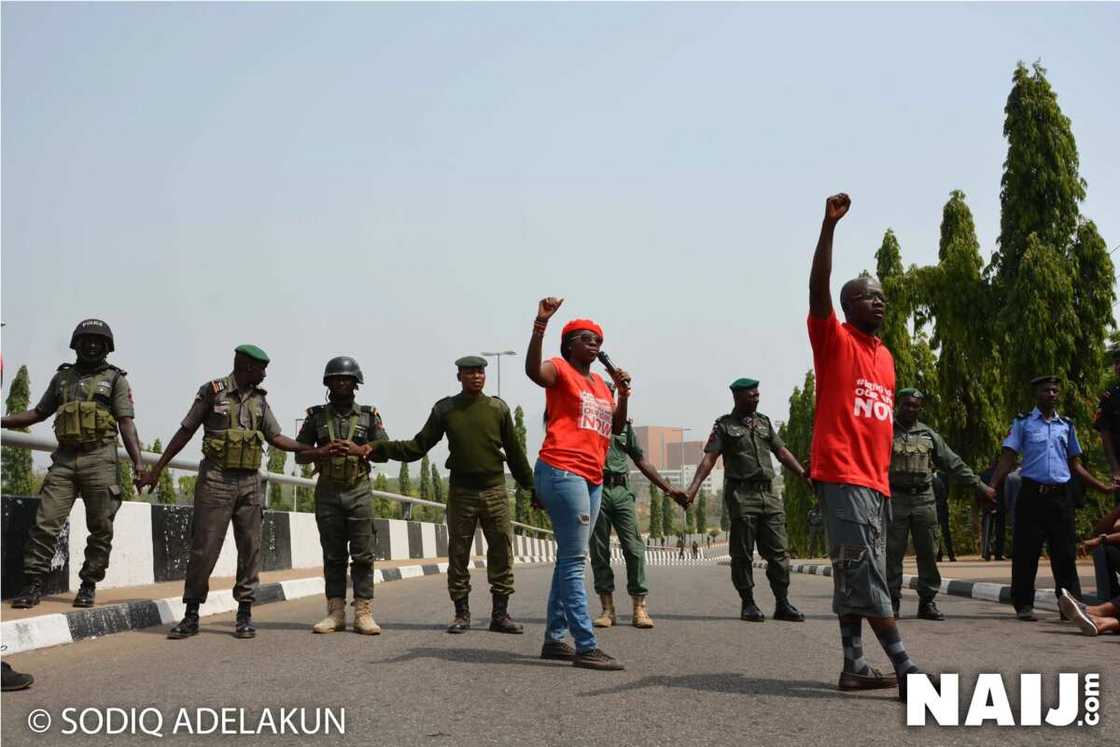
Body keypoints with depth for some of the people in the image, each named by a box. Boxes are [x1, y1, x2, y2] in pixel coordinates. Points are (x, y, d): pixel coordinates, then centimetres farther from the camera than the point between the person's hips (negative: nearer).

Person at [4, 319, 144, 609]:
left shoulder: (115, 379, 6)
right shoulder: (62, 377, 17)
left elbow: (126, 424, -2)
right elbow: (38, 413, 24)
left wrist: (137, 463, -12)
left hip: (100, 459, -3)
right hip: (64, 458, 3)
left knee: (100, 528, 0)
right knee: (45, 523, -5)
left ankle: (88, 585, 10)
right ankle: (33, 584, -1)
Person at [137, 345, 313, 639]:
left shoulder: (259, 400, 12)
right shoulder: (212, 391, -2)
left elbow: (276, 438, 10)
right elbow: (185, 432, 1)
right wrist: (156, 469, 0)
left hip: (249, 483, 5)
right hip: (216, 480, -4)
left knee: (250, 548, 3)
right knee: (204, 549, -4)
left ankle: (245, 615, 10)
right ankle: (191, 616, 6)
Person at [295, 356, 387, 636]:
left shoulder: (369, 415, 5)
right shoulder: (316, 416, 7)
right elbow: (299, 456, 7)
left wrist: (358, 450, -15)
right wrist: (323, 451, -12)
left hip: (359, 492, -1)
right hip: (327, 492, 1)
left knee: (362, 555, -3)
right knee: (333, 555, 5)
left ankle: (363, 613, -1)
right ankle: (335, 613, 9)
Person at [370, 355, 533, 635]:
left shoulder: (498, 408, 4)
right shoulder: (445, 409, 4)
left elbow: (514, 452, 10)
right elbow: (419, 446, 2)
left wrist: (531, 487, 10)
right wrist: (379, 448, -9)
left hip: (495, 490, 0)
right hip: (461, 493, 0)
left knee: (502, 552, 0)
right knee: (458, 554, 3)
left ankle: (500, 614, 8)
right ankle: (461, 613, 13)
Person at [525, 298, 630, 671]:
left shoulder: (601, 383, 22)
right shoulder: (560, 369, -2)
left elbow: (617, 427, 21)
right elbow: (533, 370, -24)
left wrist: (623, 393, 6)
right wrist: (540, 324, -36)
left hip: (592, 479, 9)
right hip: (562, 472, -9)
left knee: (569, 559, 11)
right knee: (574, 560, -11)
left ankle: (554, 638, 18)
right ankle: (587, 647, -13)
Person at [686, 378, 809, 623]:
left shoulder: (764, 422, 18)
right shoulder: (724, 425, 4)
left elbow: (782, 451, 15)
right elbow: (709, 458, -3)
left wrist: (803, 474, 2)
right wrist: (693, 489, -14)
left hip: (768, 493, 4)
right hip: (741, 495, -4)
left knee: (778, 551, 2)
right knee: (742, 554, 0)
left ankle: (782, 603, 8)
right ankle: (748, 604, 8)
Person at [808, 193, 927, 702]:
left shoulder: (885, 357, 20)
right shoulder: (833, 341, -2)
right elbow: (817, 289, -19)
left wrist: (885, 478, 19)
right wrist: (829, 225, -28)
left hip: (874, 480, 8)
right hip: (842, 475, -8)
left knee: (853, 575, 8)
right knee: (866, 574, -11)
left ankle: (854, 668, 11)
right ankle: (904, 669, -13)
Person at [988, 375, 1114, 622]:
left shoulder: (1066, 425, 15)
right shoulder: (1023, 422, 5)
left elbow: (1075, 464, 20)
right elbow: (1007, 458, 0)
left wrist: (1103, 487, 13)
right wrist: (991, 487, -12)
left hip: (1060, 497, 3)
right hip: (1032, 495, -3)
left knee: (1065, 553, 3)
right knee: (1026, 552, -2)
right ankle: (1024, 605, 5)